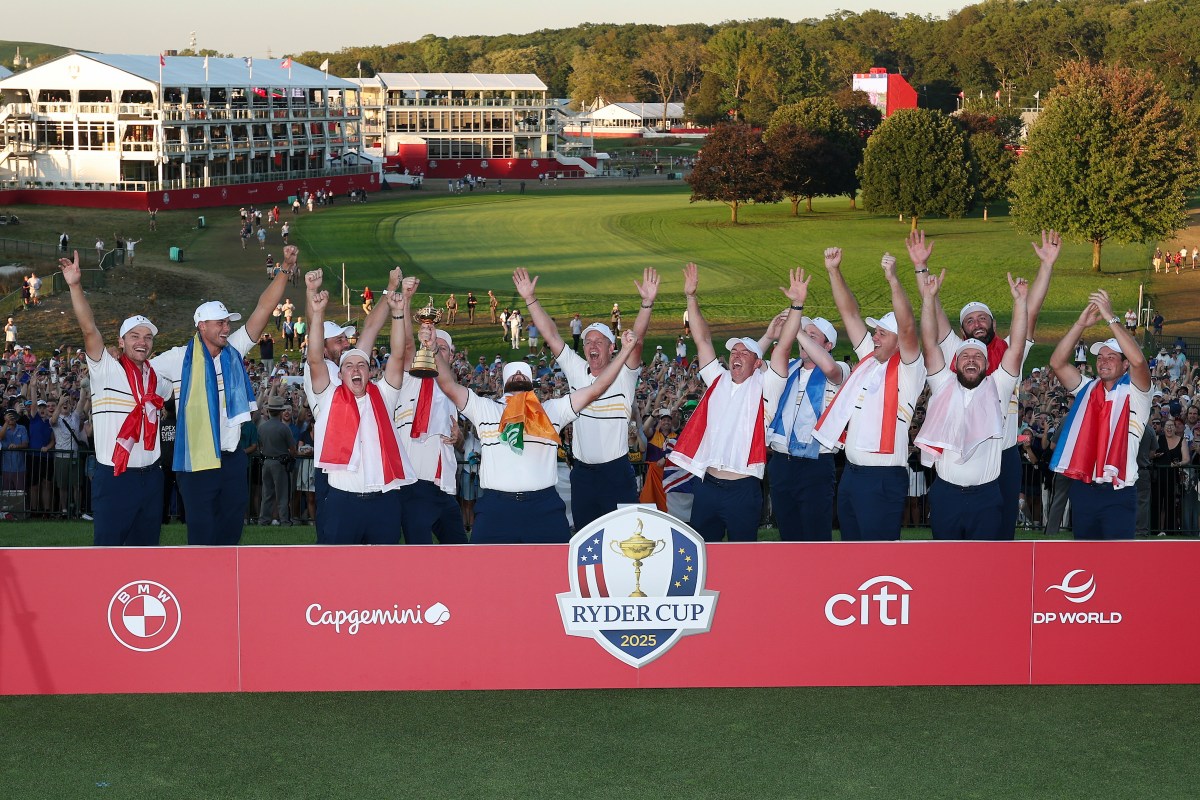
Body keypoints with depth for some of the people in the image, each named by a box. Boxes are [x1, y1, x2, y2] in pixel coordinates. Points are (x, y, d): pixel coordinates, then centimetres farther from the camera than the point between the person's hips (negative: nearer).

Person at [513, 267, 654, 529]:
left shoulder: (623, 374, -4)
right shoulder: (576, 371, 5)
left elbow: (637, 338, -19)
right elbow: (551, 334, 1)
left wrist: (647, 302, -33)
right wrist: (530, 299, -5)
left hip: (617, 471, -4)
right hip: (582, 472, 4)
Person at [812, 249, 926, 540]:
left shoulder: (908, 370, -7)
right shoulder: (869, 358, 13)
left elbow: (907, 327, -24)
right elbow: (850, 313, 12)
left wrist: (893, 279, -30)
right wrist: (834, 271, 4)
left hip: (883, 478, -8)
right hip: (851, 472, 8)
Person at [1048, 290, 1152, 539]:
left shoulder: (1134, 392, 2)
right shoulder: (1087, 389, 14)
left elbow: (1138, 360, -18)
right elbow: (1057, 363, 2)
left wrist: (1111, 318, -18)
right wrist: (1081, 324, -7)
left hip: (1118, 493, -5)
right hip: (1083, 488, 5)